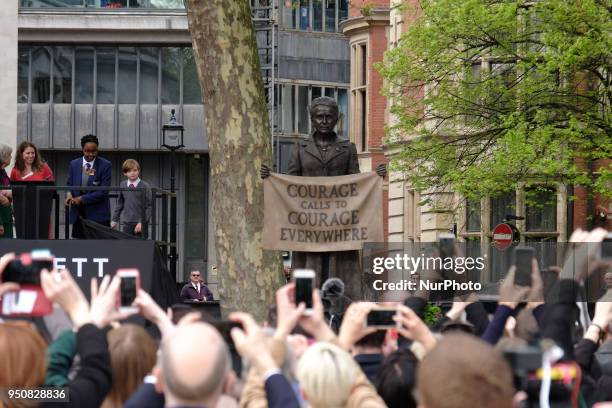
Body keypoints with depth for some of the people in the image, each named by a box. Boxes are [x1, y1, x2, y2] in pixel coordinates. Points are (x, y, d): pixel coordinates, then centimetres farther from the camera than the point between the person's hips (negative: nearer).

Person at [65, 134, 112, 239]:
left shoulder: (105, 165, -5)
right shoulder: (74, 164, 9)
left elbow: (104, 191, -10)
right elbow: (69, 184, 16)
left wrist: (82, 199, -14)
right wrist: (69, 194, -9)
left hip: (98, 215, -4)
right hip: (78, 214, 4)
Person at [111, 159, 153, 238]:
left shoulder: (145, 186, -8)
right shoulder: (123, 185, 5)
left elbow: (149, 207, -9)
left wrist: (142, 222, -17)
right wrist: (115, 220, 15)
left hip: (141, 224, -4)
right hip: (127, 223, 4)